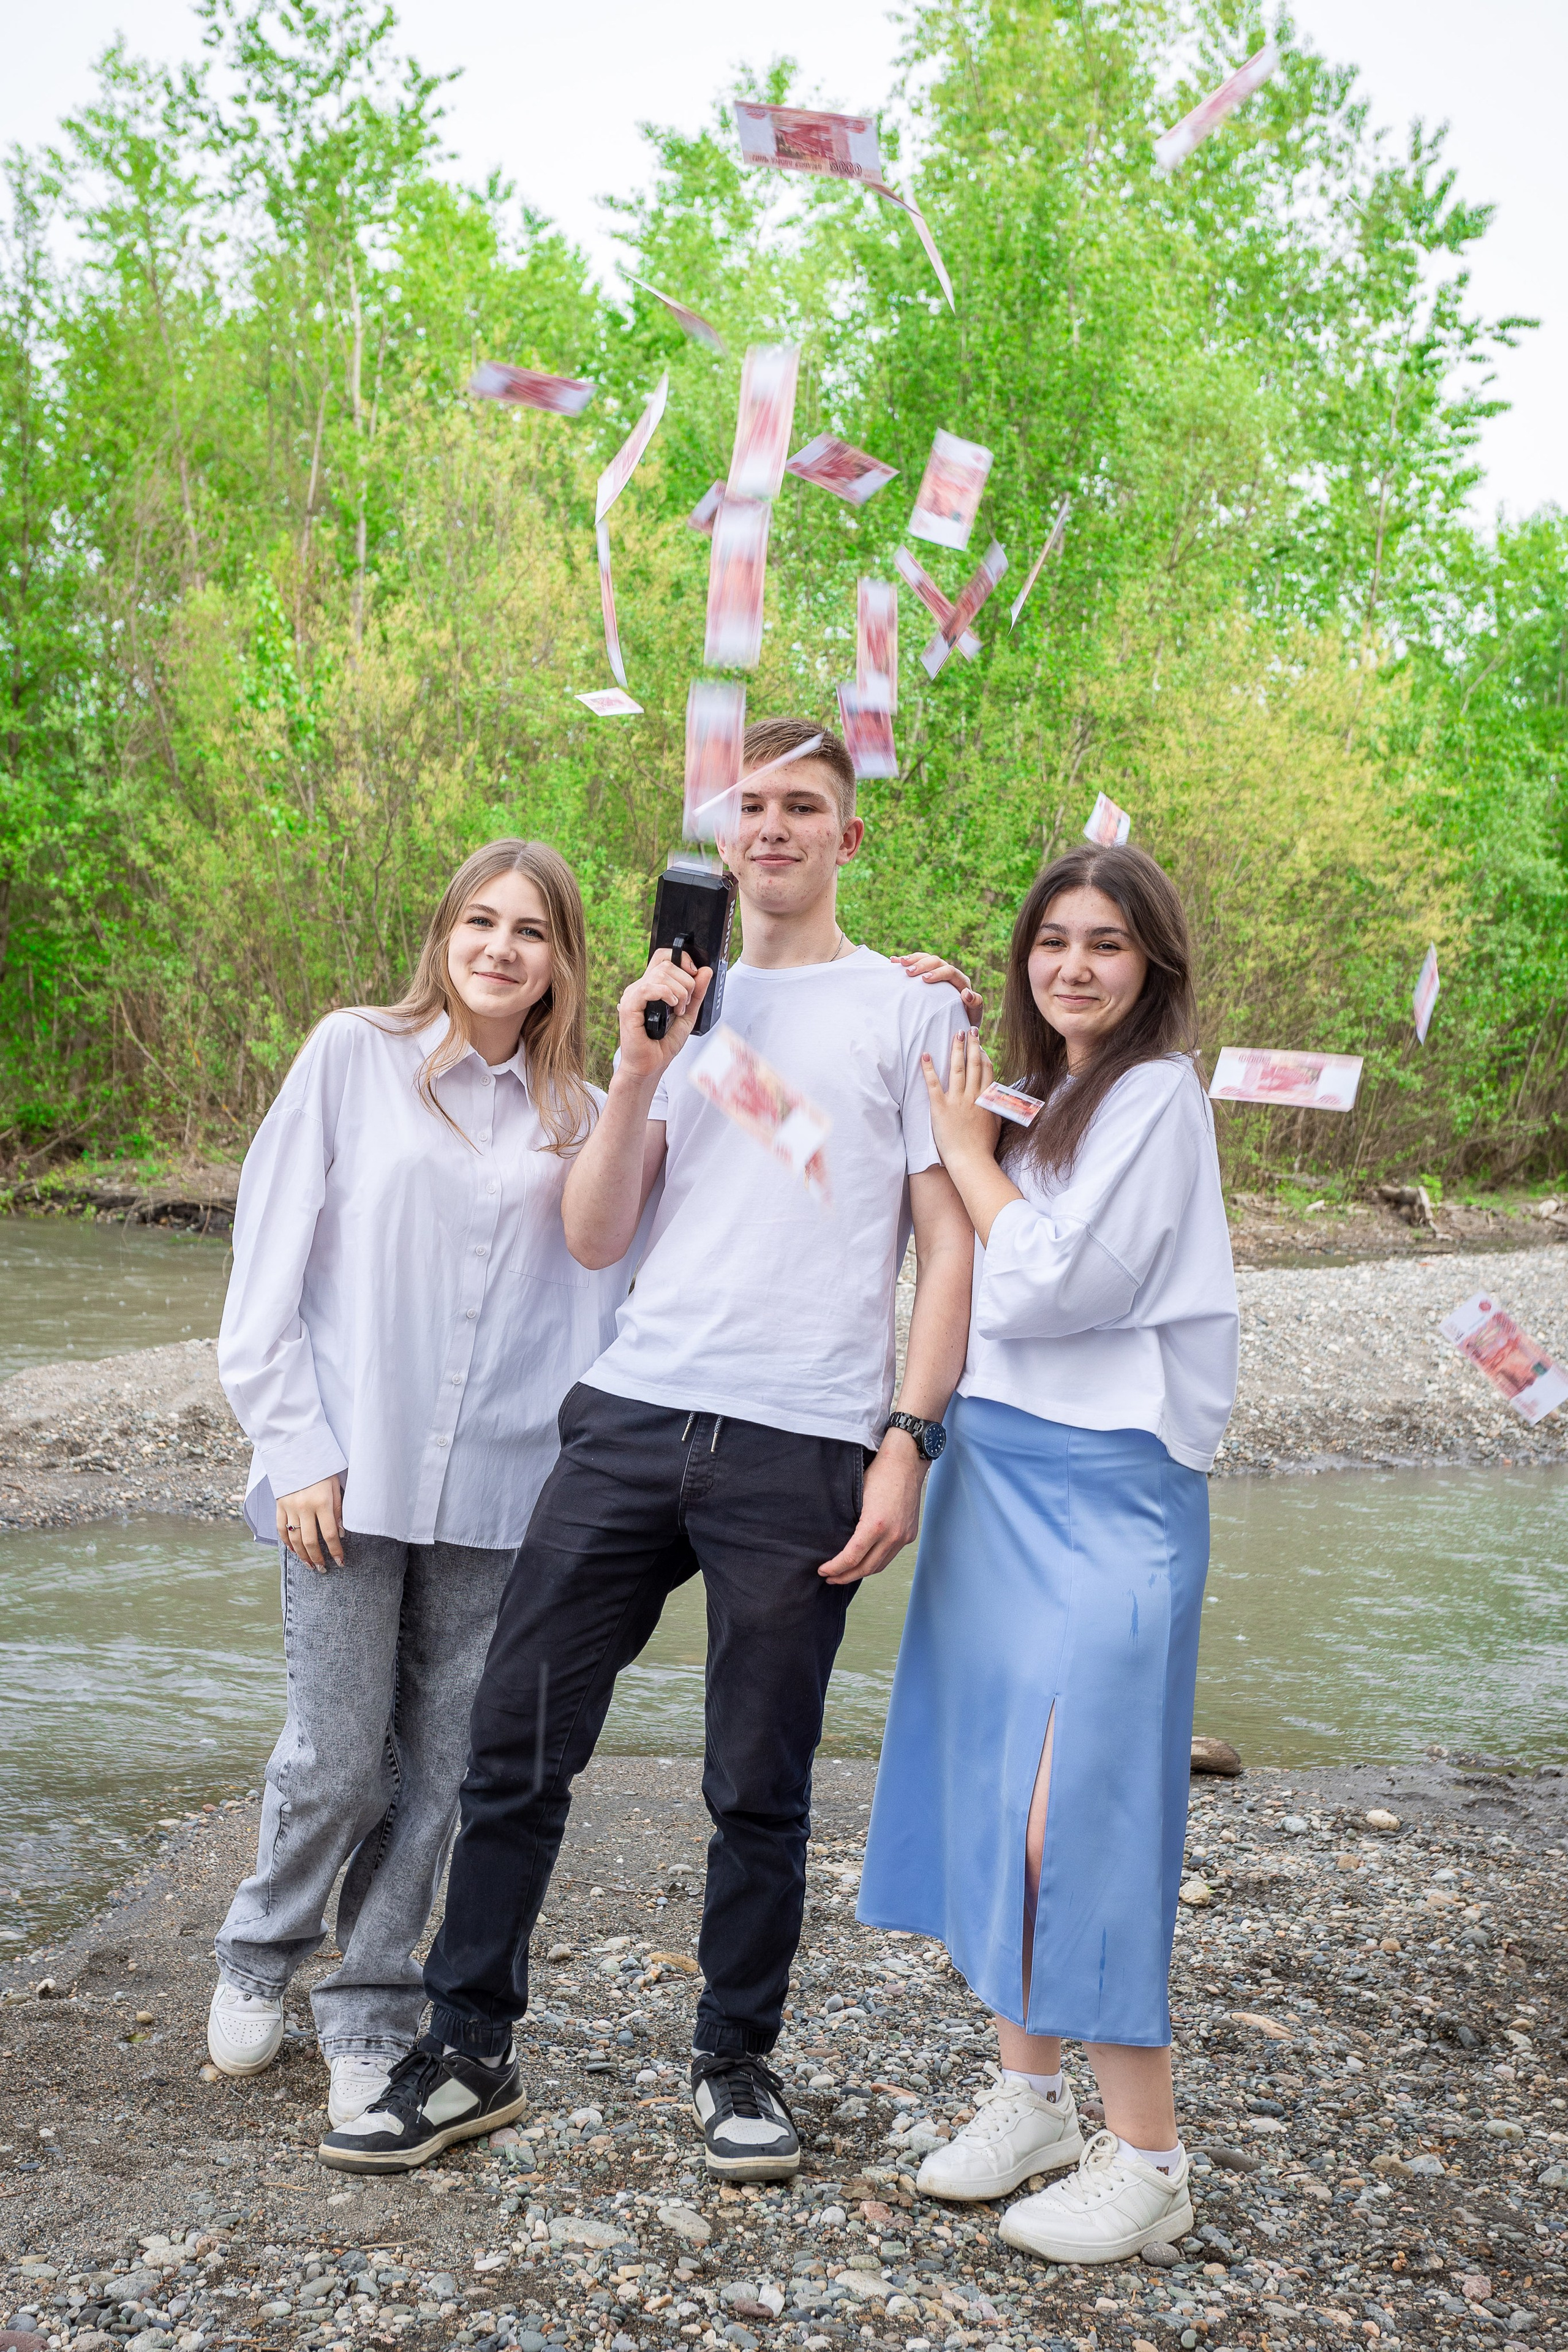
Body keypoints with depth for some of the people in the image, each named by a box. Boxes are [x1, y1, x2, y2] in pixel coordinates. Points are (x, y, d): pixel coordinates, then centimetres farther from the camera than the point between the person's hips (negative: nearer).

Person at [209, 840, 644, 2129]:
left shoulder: (579, 1118, 8)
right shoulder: (357, 1056, 1)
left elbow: (601, 1295, 7)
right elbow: (271, 1264, 0)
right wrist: (299, 1448, -5)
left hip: (497, 1490, 2)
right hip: (351, 1478, -2)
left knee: (437, 1772, 6)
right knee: (338, 1763, 1)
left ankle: (371, 2017, 24)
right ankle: (262, 1951, 30)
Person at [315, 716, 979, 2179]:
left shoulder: (909, 1012, 6)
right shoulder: (681, 1007, 17)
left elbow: (950, 1245, 2)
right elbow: (594, 1239, 11)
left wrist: (910, 1440, -7)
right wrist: (641, 1070, -1)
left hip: (803, 1451, -3)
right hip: (633, 1417, 4)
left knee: (759, 1787, 6)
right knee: (516, 1741, 3)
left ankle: (735, 2061, 25)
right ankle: (468, 2055, 17)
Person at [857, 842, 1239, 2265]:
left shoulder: (1157, 1095, -10)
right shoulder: (1037, 1097, 16)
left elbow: (1045, 1283, -17)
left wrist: (967, 1150, -4)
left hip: (1107, 1489, -8)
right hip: (998, 1471, 8)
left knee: (1080, 1813, -8)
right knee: (994, 1799, 11)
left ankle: (1146, 2161, 4)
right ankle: (1032, 2098, 25)